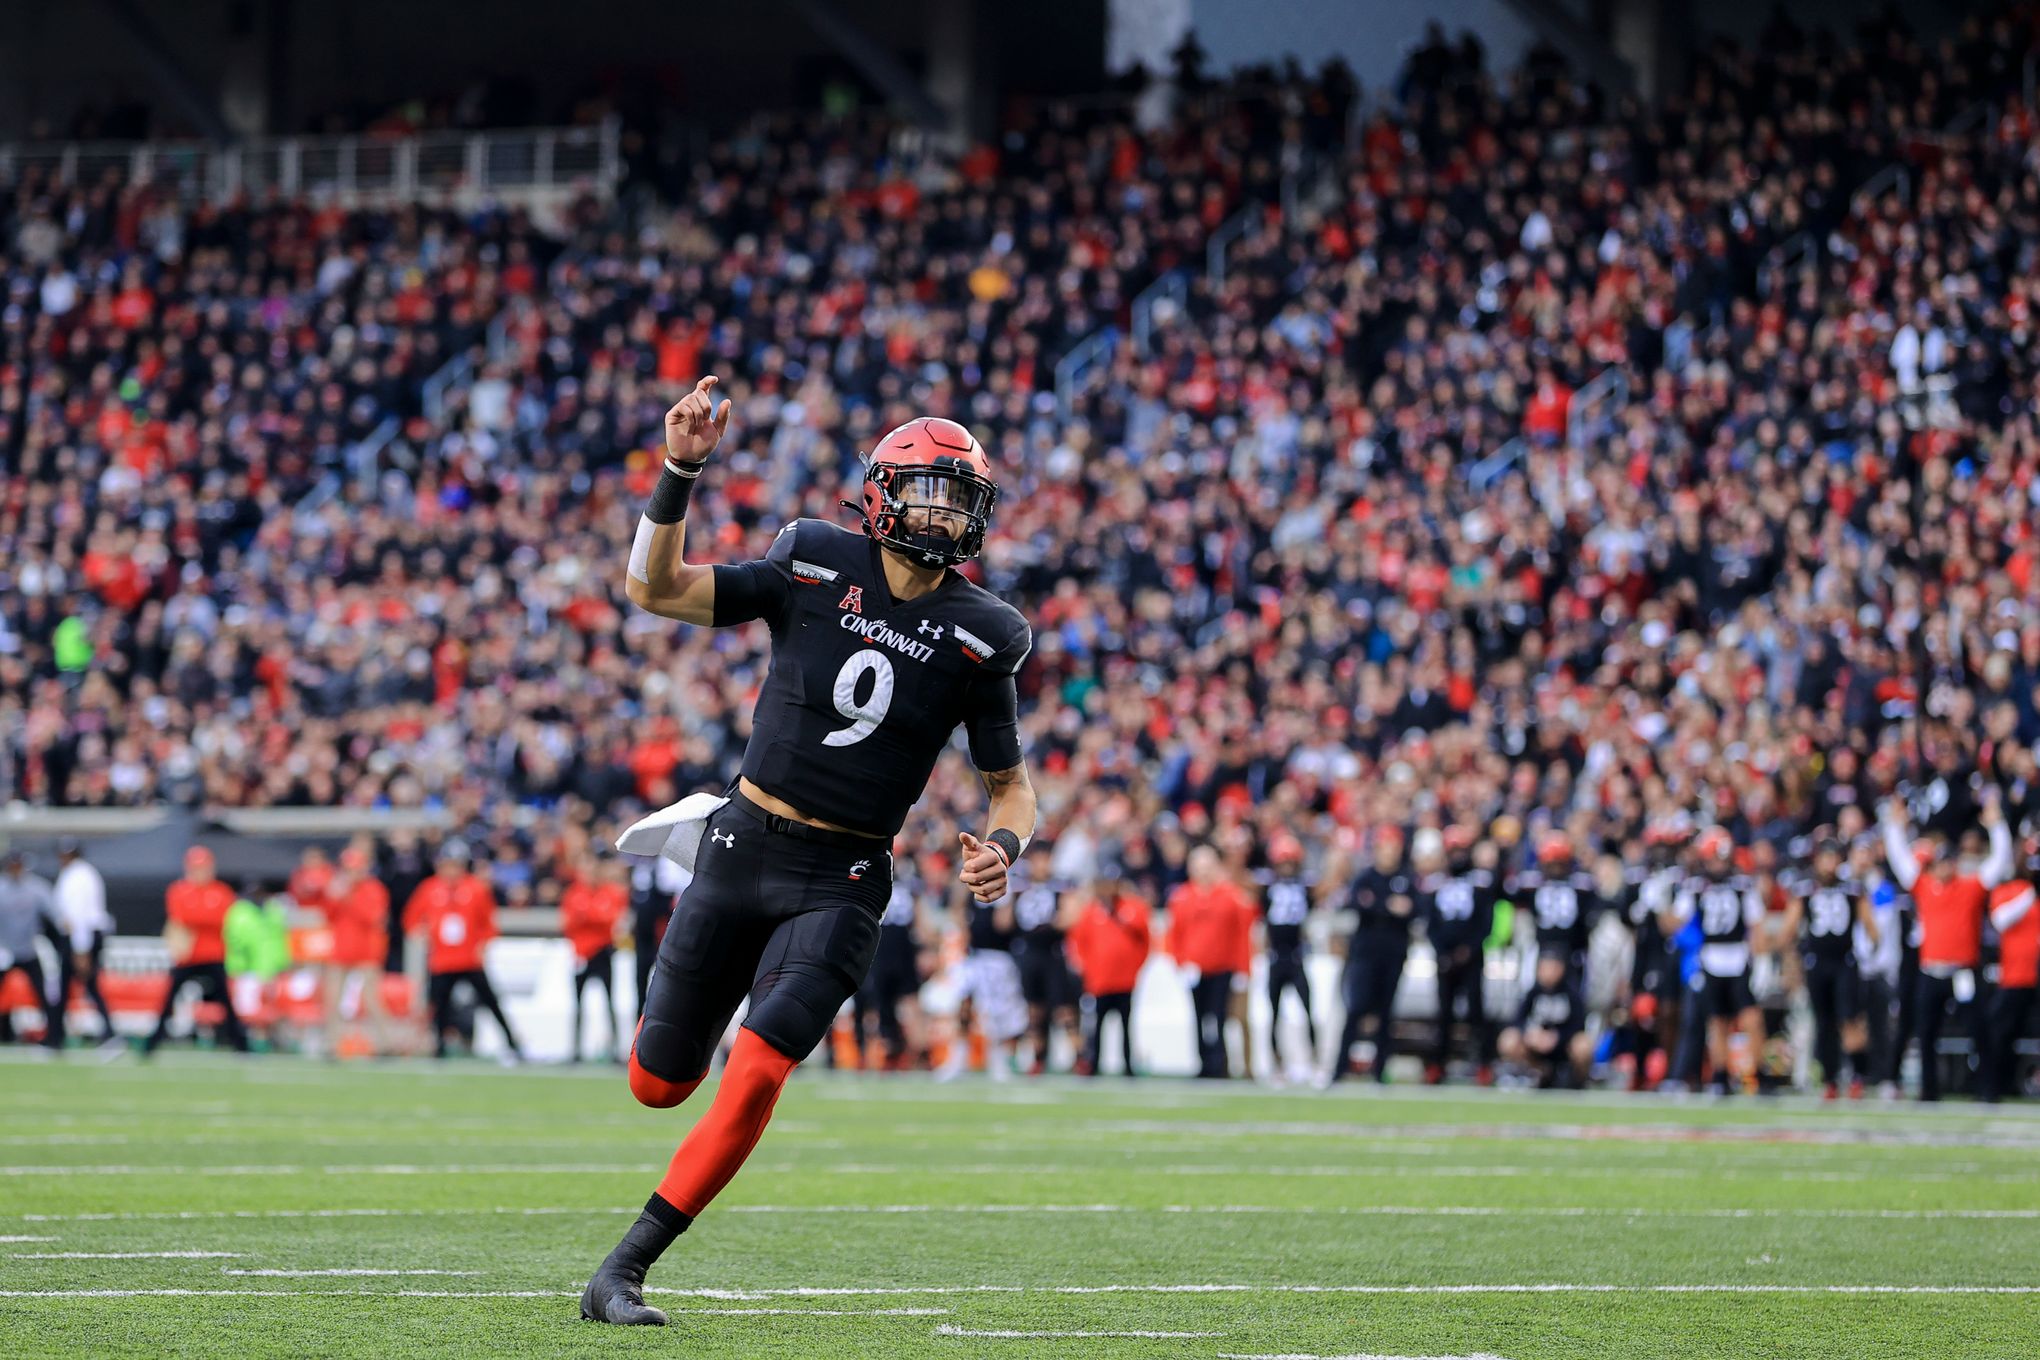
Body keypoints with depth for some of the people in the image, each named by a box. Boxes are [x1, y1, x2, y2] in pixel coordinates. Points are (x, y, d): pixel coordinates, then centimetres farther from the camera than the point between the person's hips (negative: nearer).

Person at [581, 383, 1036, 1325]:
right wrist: (679, 472, -19)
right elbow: (655, 589, -6)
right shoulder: (814, 569, -4)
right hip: (743, 850, 1)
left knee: (755, 1074, -19)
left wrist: (1002, 847, -16)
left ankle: (622, 1273, -11)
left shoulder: (979, 637, -2)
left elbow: (1010, 786, 7)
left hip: (842, 883, -1)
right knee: (659, 1083, 8)